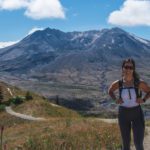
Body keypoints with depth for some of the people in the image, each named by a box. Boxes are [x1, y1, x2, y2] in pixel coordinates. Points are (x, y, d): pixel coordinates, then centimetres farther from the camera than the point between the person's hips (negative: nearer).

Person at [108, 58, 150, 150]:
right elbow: (110, 91, 14)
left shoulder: (139, 83, -13)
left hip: (137, 114, -1)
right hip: (123, 114, 2)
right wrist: (115, 99, -3)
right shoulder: (118, 83, -7)